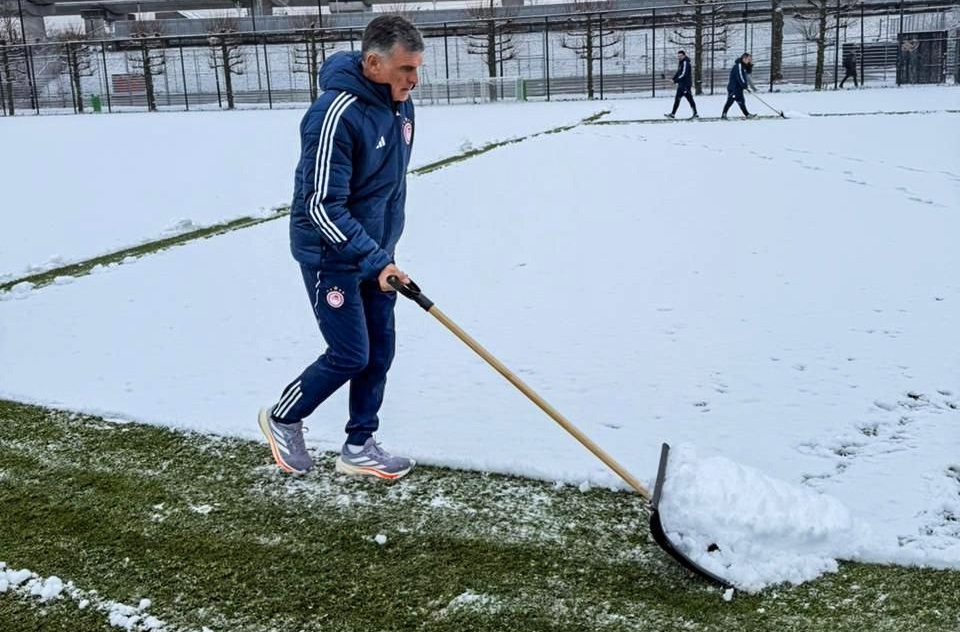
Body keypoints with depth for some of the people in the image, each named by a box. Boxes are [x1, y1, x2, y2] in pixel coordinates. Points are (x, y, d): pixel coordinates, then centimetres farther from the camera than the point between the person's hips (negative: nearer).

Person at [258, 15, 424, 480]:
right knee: (350, 355, -3)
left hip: (375, 250, 8)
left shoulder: (400, 106, 0)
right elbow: (322, 207, -26)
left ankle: (359, 447, 22)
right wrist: (374, 261, -31)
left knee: (379, 351, 8)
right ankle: (282, 419, 22)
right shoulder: (336, 115, -26)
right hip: (331, 254, -8)